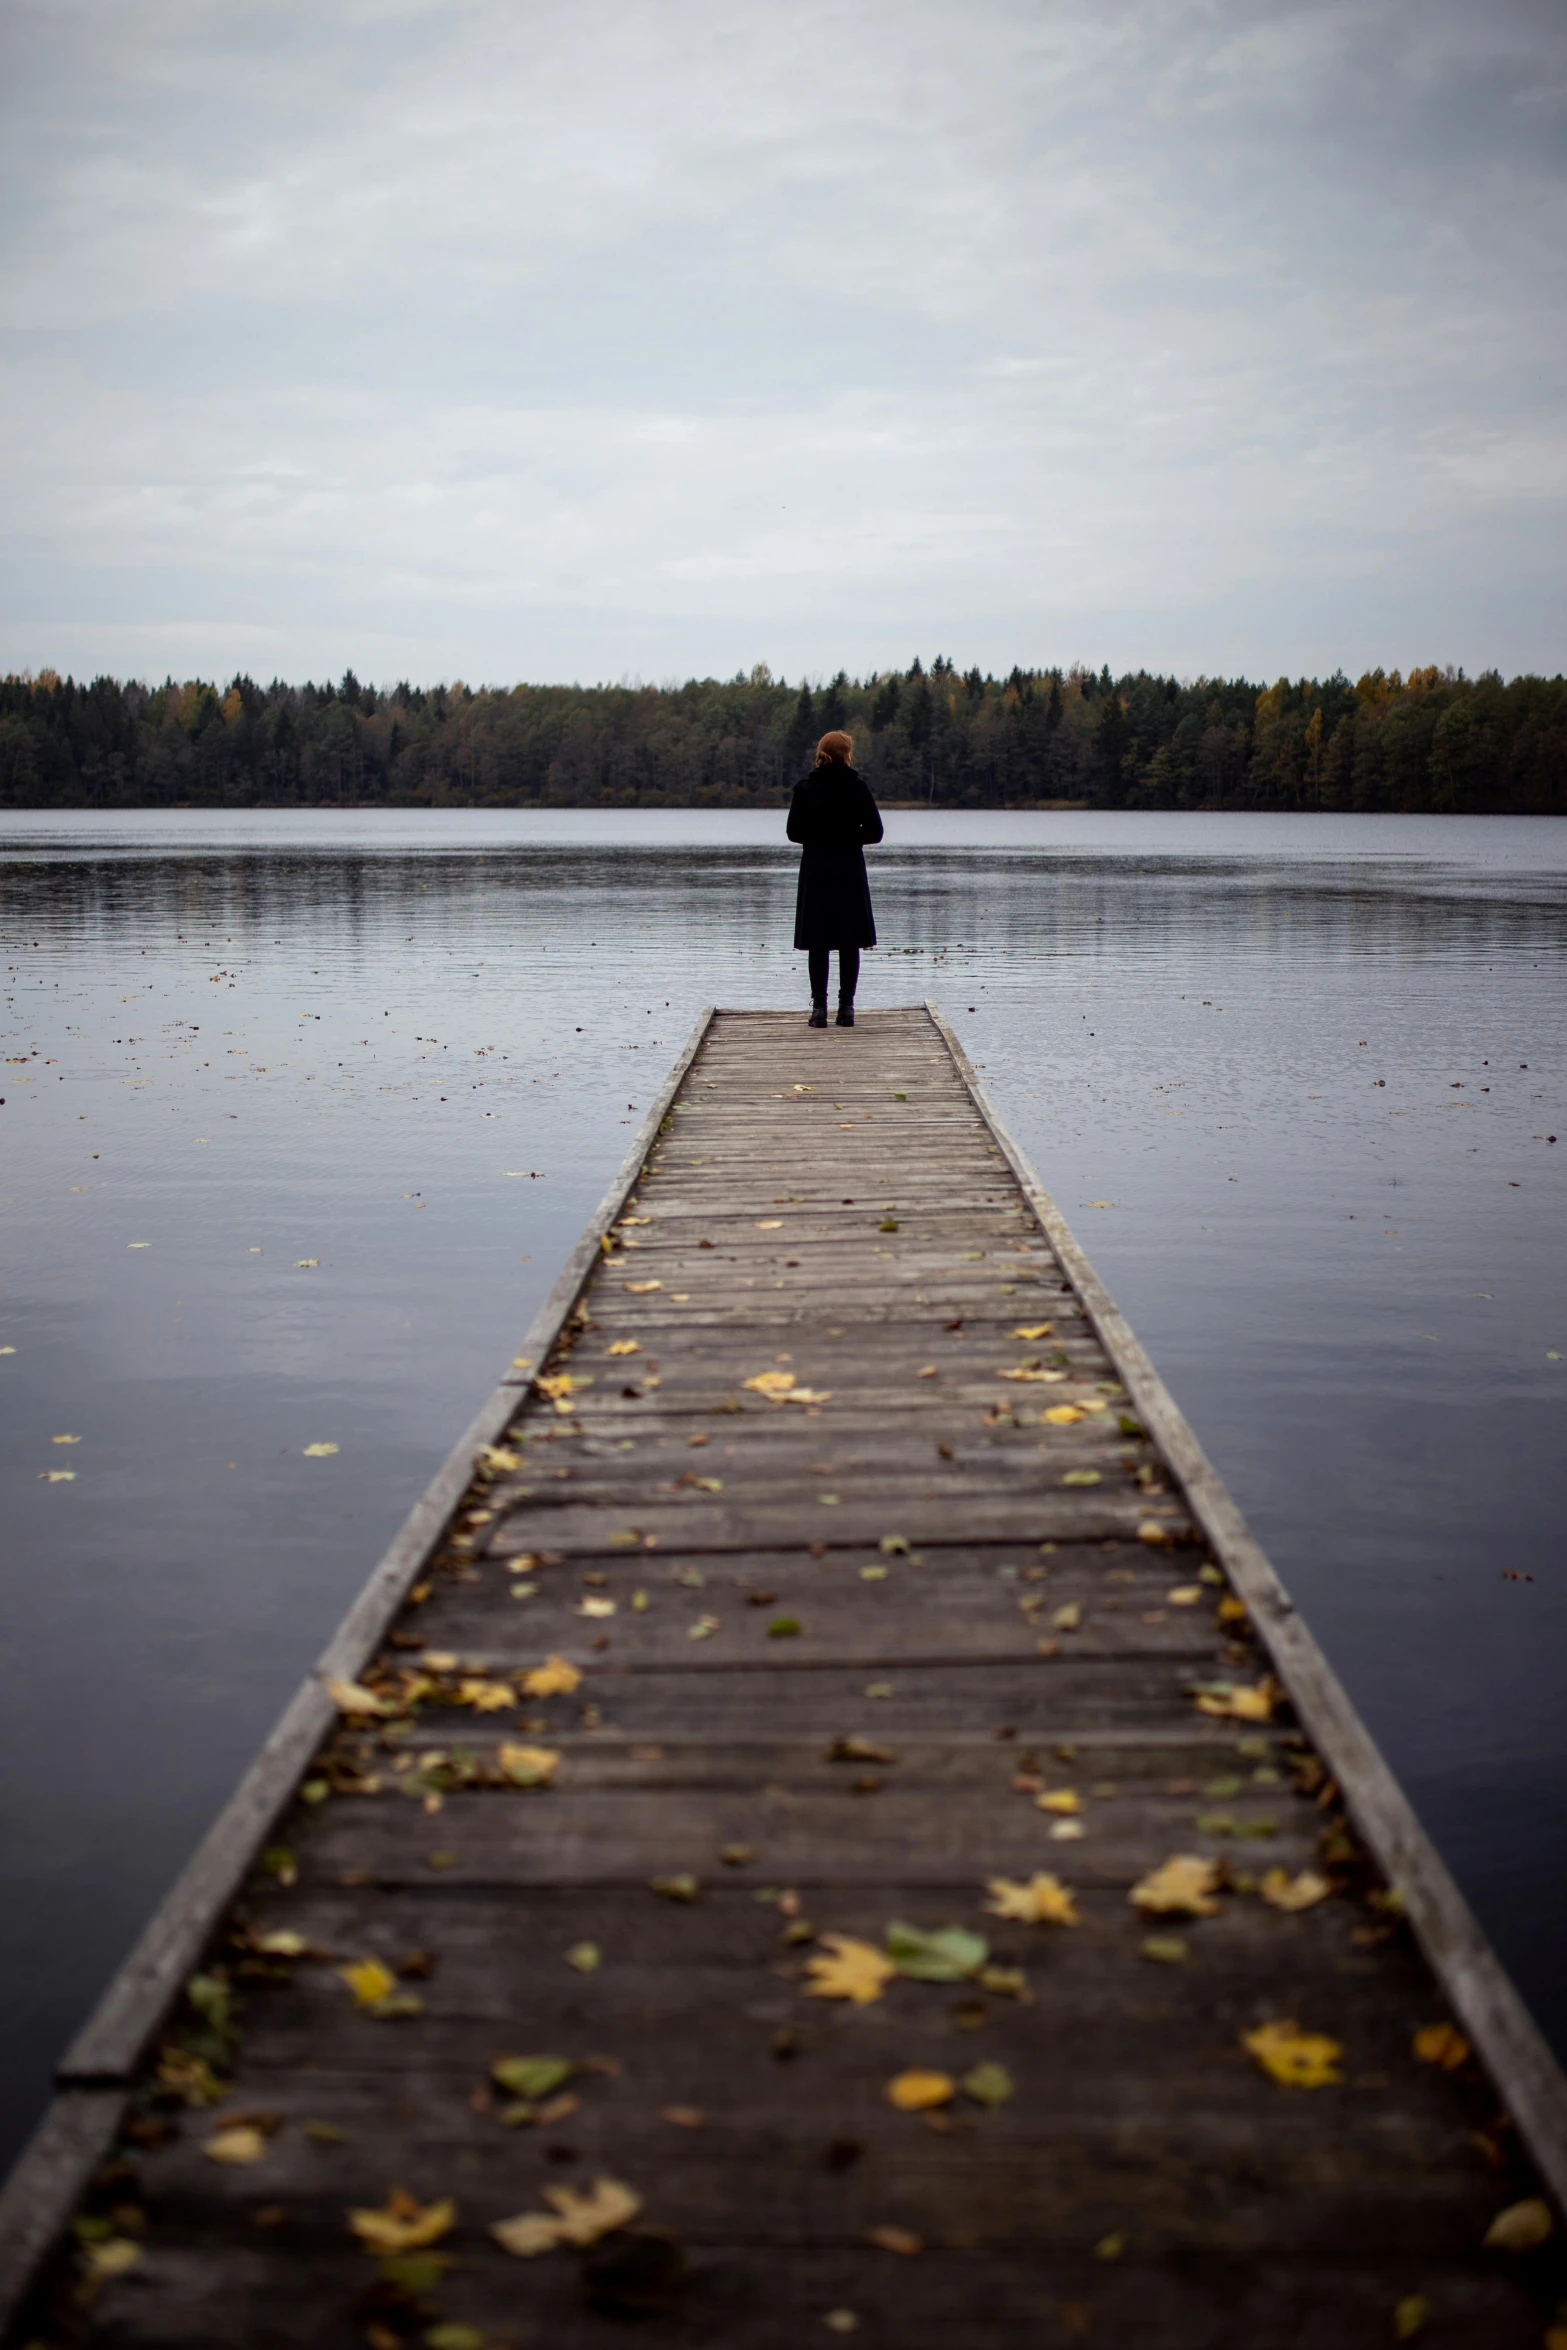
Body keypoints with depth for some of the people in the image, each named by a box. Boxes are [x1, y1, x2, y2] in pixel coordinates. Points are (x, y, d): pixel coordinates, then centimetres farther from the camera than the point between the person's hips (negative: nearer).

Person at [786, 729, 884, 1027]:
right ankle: (846, 1007, 4)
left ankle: (819, 1007, 0)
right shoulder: (857, 786, -5)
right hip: (850, 871, -1)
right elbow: (874, 831, -4)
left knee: (817, 942, 4)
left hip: (815, 871, 1)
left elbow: (794, 832, -1)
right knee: (849, 942, 5)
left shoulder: (804, 788, -3)